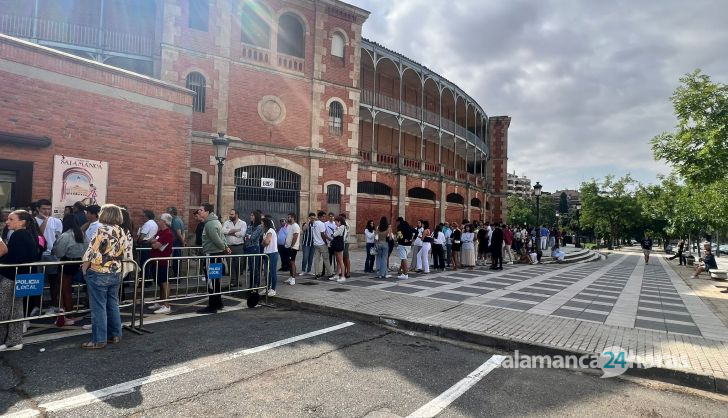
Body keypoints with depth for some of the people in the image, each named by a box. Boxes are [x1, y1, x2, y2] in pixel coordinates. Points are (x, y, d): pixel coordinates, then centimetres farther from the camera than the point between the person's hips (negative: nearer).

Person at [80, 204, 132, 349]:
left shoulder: (102, 230, -14)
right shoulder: (122, 232, 4)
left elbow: (90, 253, -15)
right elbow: (127, 255, 6)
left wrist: (84, 270, -1)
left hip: (99, 274, -6)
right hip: (116, 274, 6)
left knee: (98, 307, 2)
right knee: (113, 305, 15)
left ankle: (99, 340, 8)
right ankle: (115, 335, 22)